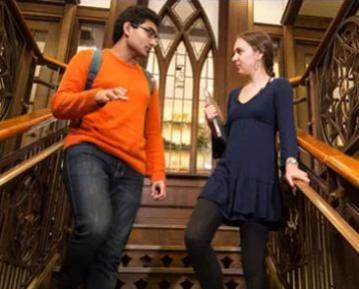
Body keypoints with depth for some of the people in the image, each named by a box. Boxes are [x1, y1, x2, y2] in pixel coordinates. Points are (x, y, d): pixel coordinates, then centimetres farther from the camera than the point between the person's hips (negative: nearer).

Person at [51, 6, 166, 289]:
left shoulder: (147, 81, 25)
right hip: (89, 152, -4)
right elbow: (59, 104, 2)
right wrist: (97, 96, -17)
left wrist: (158, 173, 9)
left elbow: (153, 133, 21)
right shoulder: (89, 58, 12)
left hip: (130, 170, 5)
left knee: (110, 255, -1)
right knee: (95, 226, -28)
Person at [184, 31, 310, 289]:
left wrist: (290, 163, -26)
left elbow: (286, 129, -8)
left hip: (259, 180, -5)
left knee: (254, 264, 0)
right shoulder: (234, 95, 22)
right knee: (194, 238, -14)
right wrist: (214, 123, 5)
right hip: (226, 175, 5)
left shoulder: (279, 87, 7)